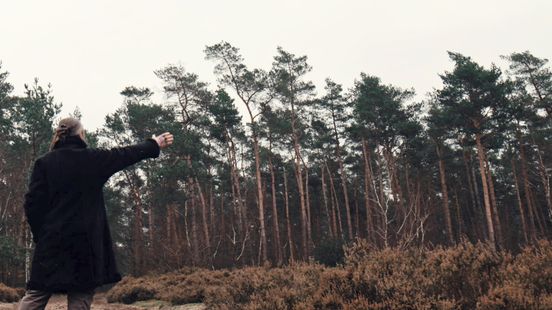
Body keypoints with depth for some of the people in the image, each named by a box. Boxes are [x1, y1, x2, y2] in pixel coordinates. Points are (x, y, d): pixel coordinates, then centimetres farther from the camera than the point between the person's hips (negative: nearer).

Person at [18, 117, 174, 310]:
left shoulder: (44, 162, 3)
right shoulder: (93, 158, 1)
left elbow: (32, 203, 0)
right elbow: (127, 154, 14)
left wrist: (40, 234, 10)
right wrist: (154, 144, 28)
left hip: (52, 239, 2)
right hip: (85, 239, -2)